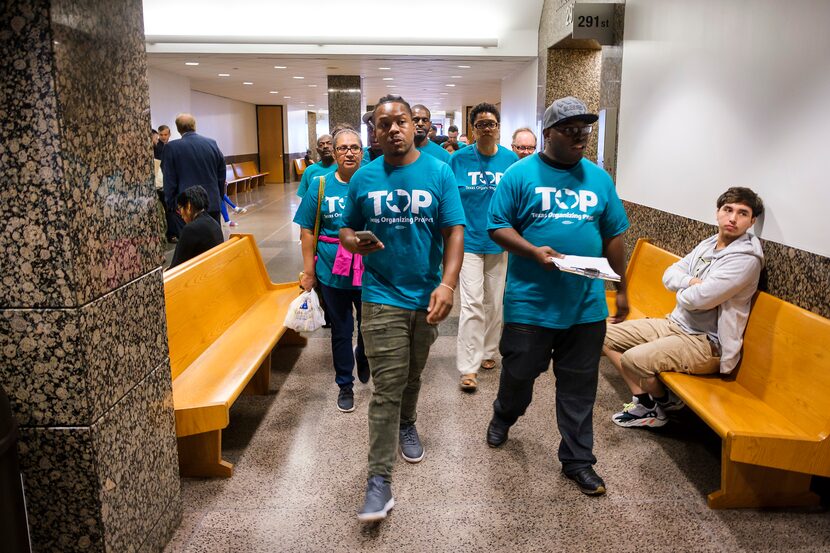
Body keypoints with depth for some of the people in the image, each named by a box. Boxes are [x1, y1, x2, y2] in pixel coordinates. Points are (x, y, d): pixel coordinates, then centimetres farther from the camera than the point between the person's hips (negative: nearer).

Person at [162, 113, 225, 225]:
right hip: (213, 203, 3)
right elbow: (221, 176, 10)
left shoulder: (172, 147, -6)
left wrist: (171, 205, 3)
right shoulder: (212, 143, 4)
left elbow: (169, 181, -5)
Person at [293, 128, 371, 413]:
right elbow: (307, 231, 2)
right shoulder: (320, 185, 0)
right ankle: (345, 384, 29)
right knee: (341, 331, 11)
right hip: (333, 272, 0)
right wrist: (309, 271, -1)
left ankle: (362, 356, 44)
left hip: (369, 271, 0)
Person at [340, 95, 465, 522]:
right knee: (386, 386, -5)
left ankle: (406, 426, 49)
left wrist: (447, 285, -21)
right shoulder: (363, 179, 1)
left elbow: (454, 232, -8)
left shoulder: (439, 173, -3)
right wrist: (356, 242, -16)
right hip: (382, 296, -1)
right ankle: (380, 479, 2)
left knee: (412, 375, 21)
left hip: (426, 296, 1)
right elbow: (346, 230, 9)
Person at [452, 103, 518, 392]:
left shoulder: (510, 159, 1)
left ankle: (488, 351, 33)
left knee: (494, 302, 13)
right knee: (472, 303, -7)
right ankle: (468, 367, -2)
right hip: (468, 240, -3)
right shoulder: (459, 159, -4)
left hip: (499, 242, 3)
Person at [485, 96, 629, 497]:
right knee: (519, 372, 13)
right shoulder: (521, 174, -3)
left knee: (579, 386, 10)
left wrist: (620, 289, 13)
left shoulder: (599, 178, 9)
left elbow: (613, 235, 13)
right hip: (530, 300, -3)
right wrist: (534, 251, -20)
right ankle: (503, 417, 45)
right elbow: (498, 227, -5)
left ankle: (577, 460, 25)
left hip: (587, 304, 3)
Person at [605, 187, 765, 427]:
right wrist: (691, 282, -17)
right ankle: (645, 402, 6)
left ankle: (664, 401, 6)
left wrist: (682, 291, -4)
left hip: (705, 342, -9)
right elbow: (669, 276, 4)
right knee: (608, 336, 3)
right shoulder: (707, 244, 9)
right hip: (675, 324, 9)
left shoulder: (746, 259, -18)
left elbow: (697, 299, -26)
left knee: (633, 359, -27)